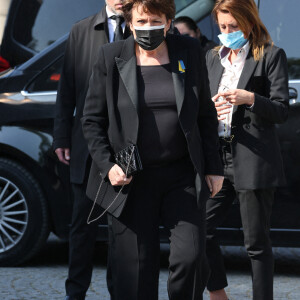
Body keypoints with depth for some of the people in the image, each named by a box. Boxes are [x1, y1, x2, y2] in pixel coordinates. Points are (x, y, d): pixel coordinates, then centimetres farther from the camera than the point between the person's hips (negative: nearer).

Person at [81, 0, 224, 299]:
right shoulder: (110, 57, -1)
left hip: (182, 175, 1)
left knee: (189, 255, -9)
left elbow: (206, 114, 8)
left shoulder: (189, 52, 3)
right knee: (135, 266, 2)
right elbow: (92, 120, 3)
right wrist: (107, 165, -9)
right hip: (131, 179, -1)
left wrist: (213, 167, 5)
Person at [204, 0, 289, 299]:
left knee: (256, 242, 0)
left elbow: (281, 111, -6)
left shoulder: (271, 56, -1)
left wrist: (250, 99, -22)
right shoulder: (213, 57, 16)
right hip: (218, 159, 5)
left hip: (254, 162, -5)